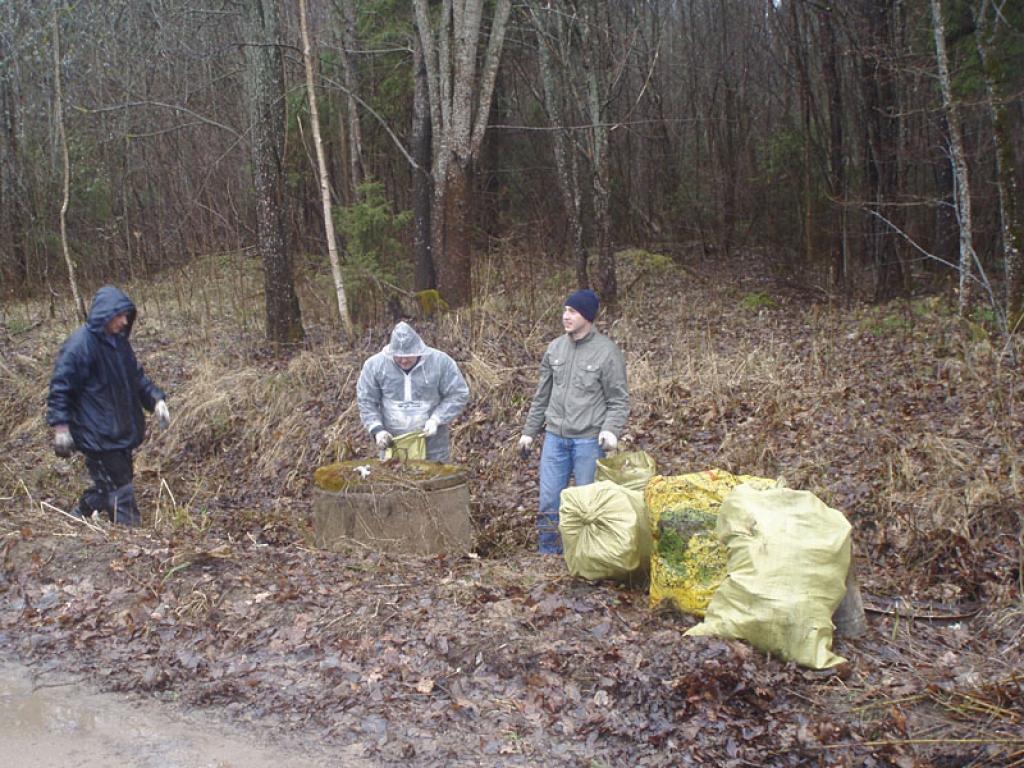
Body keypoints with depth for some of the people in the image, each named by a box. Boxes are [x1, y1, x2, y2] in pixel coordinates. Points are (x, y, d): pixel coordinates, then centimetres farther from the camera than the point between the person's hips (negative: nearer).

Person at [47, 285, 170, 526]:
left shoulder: (118, 341, 9)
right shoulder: (79, 344, -15)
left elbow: (136, 377, 19)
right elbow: (60, 387, -14)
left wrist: (155, 399, 3)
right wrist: (61, 425, -19)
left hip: (121, 432, 8)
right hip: (96, 433, -8)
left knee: (107, 485, 17)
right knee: (120, 489, -5)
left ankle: (79, 517, 34)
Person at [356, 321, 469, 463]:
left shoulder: (440, 362, -10)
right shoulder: (375, 365, -7)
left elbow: (458, 395, -5)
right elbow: (366, 402, 0)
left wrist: (436, 419, -16)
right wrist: (377, 430, -14)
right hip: (392, 445, 1)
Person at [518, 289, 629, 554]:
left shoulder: (607, 351, -7)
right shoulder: (555, 348, 8)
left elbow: (619, 400, -5)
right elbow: (542, 395, 16)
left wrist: (611, 429, -21)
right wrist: (529, 431, 16)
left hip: (589, 440, -4)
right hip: (555, 437, 5)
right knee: (548, 502, 7)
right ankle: (548, 555, 20)